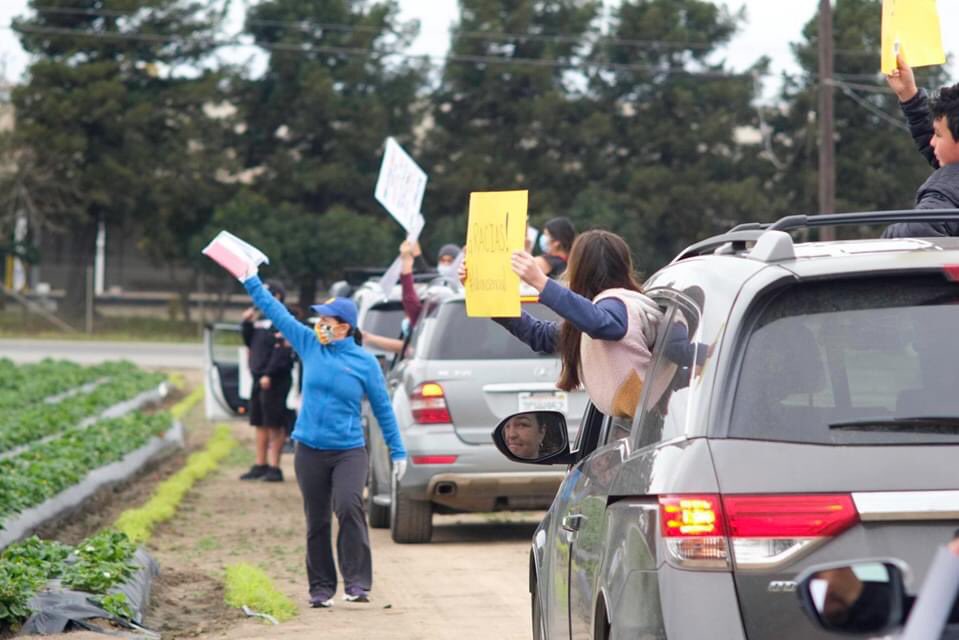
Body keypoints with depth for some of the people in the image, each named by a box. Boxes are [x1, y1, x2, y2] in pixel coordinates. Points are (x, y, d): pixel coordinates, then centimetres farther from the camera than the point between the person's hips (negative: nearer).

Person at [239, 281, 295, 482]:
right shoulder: (262, 319, 17)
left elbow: (281, 351, -19)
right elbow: (250, 343, 23)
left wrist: (269, 375, -23)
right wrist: (247, 324, 7)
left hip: (275, 380, -9)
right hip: (260, 378, 9)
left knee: (275, 425, -6)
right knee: (260, 424, 12)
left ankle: (274, 468, -4)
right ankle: (260, 465, 19)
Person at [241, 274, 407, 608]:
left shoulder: (364, 362, -4)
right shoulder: (310, 345, 4)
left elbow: (383, 408, 3)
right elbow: (276, 311, 9)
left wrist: (398, 451, 5)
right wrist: (250, 280, 7)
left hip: (349, 451, -4)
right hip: (310, 451, 4)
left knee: (349, 506, -24)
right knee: (316, 521, 8)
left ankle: (357, 583, -21)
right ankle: (321, 587, 17)